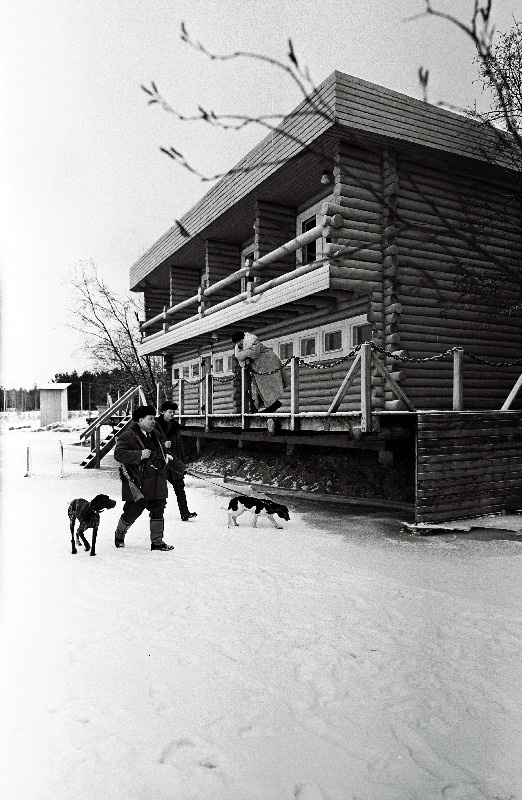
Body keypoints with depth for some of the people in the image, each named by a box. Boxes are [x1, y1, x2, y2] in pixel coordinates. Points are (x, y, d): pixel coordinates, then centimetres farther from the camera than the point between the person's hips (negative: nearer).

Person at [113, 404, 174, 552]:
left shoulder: (154, 436, 17)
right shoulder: (128, 436, -10)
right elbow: (118, 454, -21)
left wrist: (165, 458, 14)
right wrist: (140, 455, -24)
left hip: (157, 484, 7)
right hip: (138, 484, -7)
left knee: (158, 511, 5)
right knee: (132, 512, 3)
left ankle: (157, 542, 15)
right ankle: (119, 535, 30)